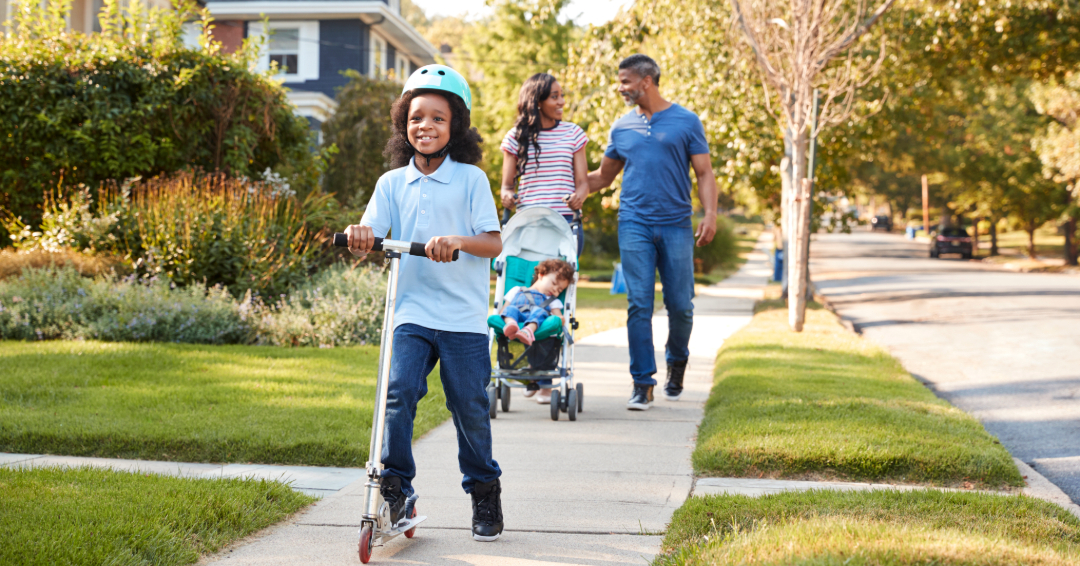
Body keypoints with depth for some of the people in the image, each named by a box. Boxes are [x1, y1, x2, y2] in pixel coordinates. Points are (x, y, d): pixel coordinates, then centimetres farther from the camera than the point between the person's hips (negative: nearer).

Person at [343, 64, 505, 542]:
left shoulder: (470, 179, 1)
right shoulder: (391, 184, 9)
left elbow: (494, 243, -7)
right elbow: (368, 241, 0)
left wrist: (456, 241, -26)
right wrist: (358, 235, -24)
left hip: (463, 318, -2)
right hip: (412, 313, 2)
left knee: (469, 405, 3)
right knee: (399, 391, -16)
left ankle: (484, 490, 22)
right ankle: (396, 486, -2)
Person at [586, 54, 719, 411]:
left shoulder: (686, 122, 5)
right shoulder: (622, 127, 12)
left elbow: (704, 173, 4)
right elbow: (603, 177, 22)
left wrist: (710, 214, -10)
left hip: (676, 226, -1)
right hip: (634, 224, 2)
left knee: (680, 305, 0)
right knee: (639, 305, -5)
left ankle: (677, 361, 28)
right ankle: (643, 383, 0)